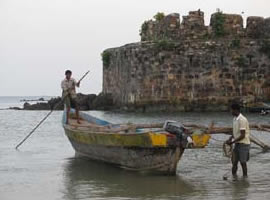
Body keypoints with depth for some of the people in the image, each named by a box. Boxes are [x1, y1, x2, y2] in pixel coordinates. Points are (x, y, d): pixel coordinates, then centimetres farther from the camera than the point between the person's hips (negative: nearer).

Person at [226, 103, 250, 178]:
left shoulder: (242, 120, -20)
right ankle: (234, 176, 16)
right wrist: (230, 139, 1)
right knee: (234, 161, 8)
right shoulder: (235, 119, 8)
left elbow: (242, 135, -21)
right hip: (237, 144, 8)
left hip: (243, 144, -8)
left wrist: (232, 142, -18)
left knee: (243, 162, 0)